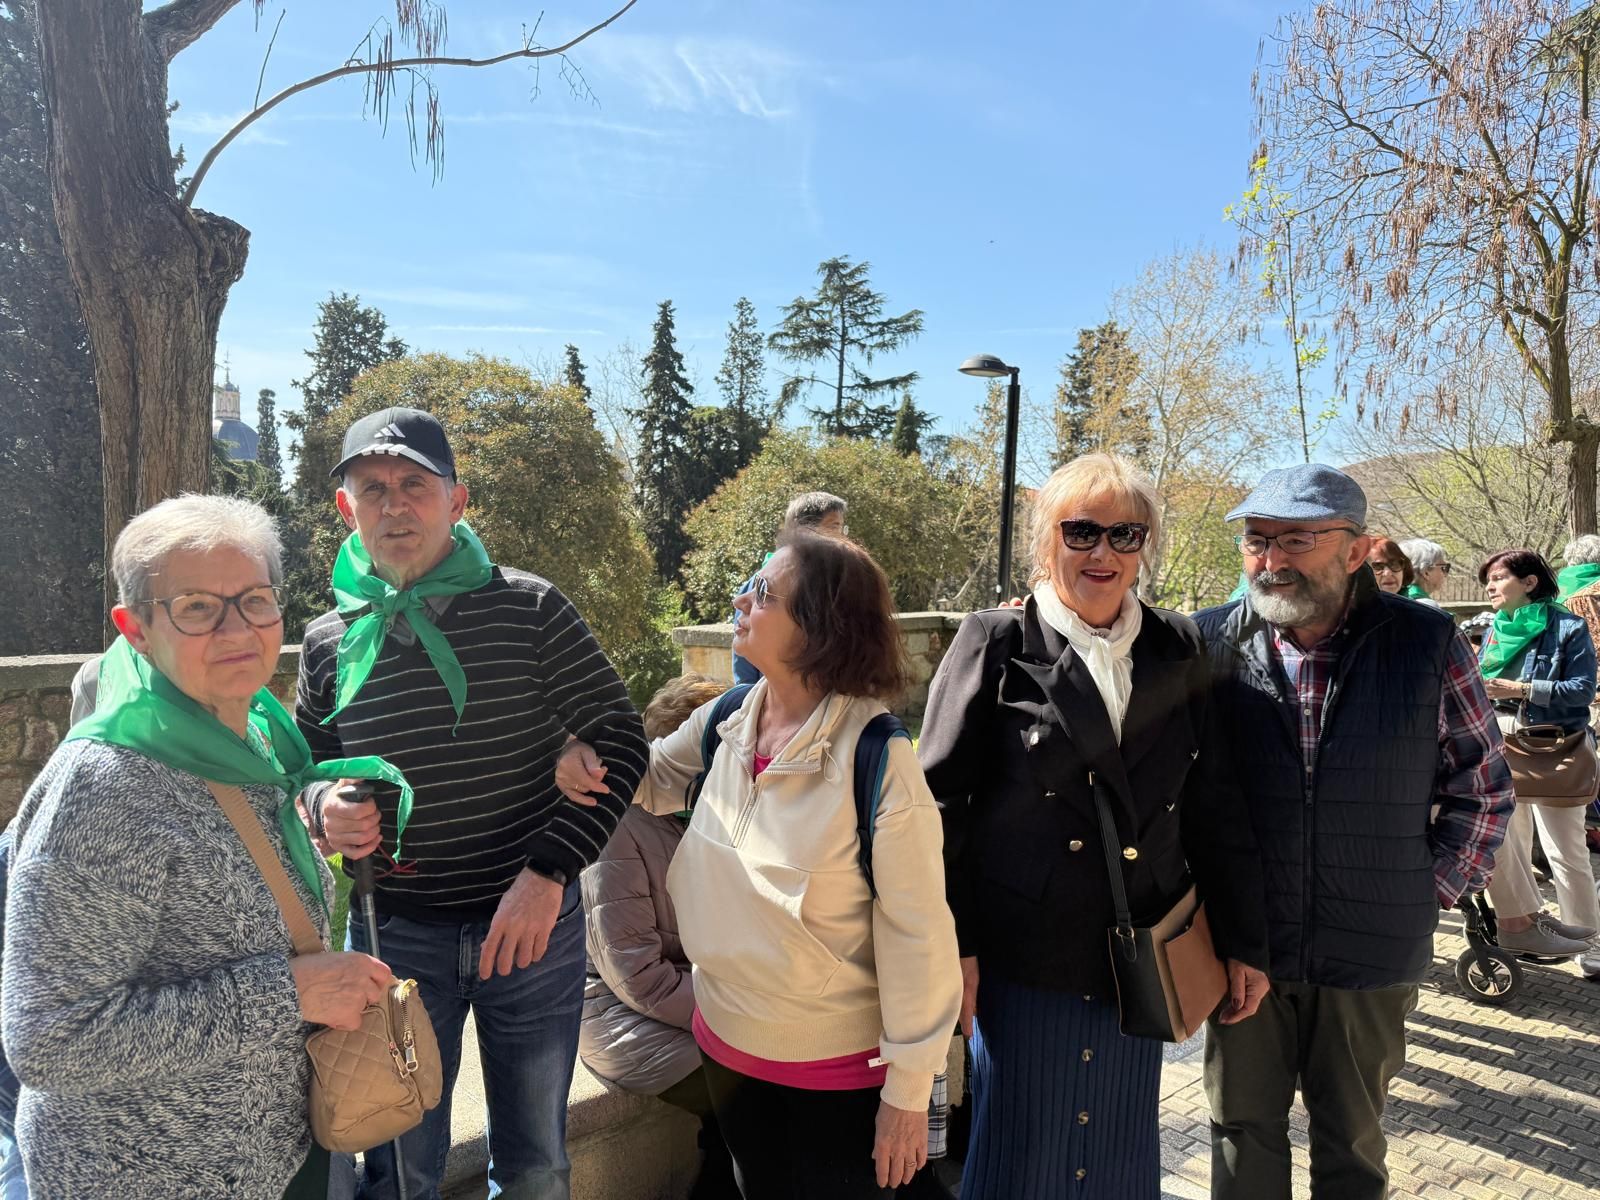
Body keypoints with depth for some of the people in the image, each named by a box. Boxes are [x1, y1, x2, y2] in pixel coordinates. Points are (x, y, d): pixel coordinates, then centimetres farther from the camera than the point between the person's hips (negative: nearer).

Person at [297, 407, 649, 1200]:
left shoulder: (530, 611, -9)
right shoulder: (330, 642, -2)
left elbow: (620, 743, -8)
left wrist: (549, 871, -18)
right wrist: (323, 810, -12)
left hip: (533, 923, -1)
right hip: (393, 935, 2)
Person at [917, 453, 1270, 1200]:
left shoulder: (1178, 652, 3)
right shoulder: (995, 646, -8)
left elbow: (1211, 805, 7)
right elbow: (940, 804, -8)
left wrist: (1244, 942, 7)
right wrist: (951, 947, -11)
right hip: (1022, 962, -3)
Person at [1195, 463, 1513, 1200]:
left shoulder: (1427, 645, -6)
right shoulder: (1210, 641, -7)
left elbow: (1483, 787, 4)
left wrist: (1431, 893, 0)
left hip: (1375, 955, 0)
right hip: (1242, 949, 0)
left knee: (1352, 1139, 19)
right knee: (1243, 1133, 15)